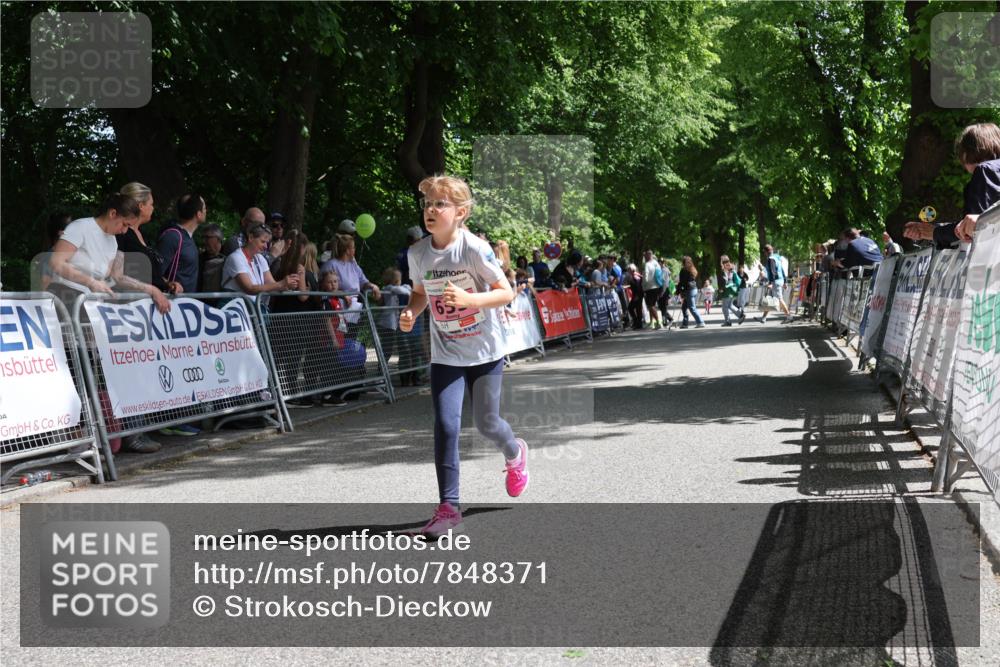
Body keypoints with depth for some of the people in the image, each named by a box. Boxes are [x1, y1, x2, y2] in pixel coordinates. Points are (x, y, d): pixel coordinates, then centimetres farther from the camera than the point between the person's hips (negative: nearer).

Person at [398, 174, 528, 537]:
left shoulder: (475, 249, -17)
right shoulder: (418, 253, -3)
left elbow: (507, 293, -15)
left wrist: (468, 299, -30)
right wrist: (410, 313, -7)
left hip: (485, 350, -3)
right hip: (445, 354, 3)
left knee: (485, 422, 6)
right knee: (446, 425, -9)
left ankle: (515, 454, 42)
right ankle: (448, 506, -3)